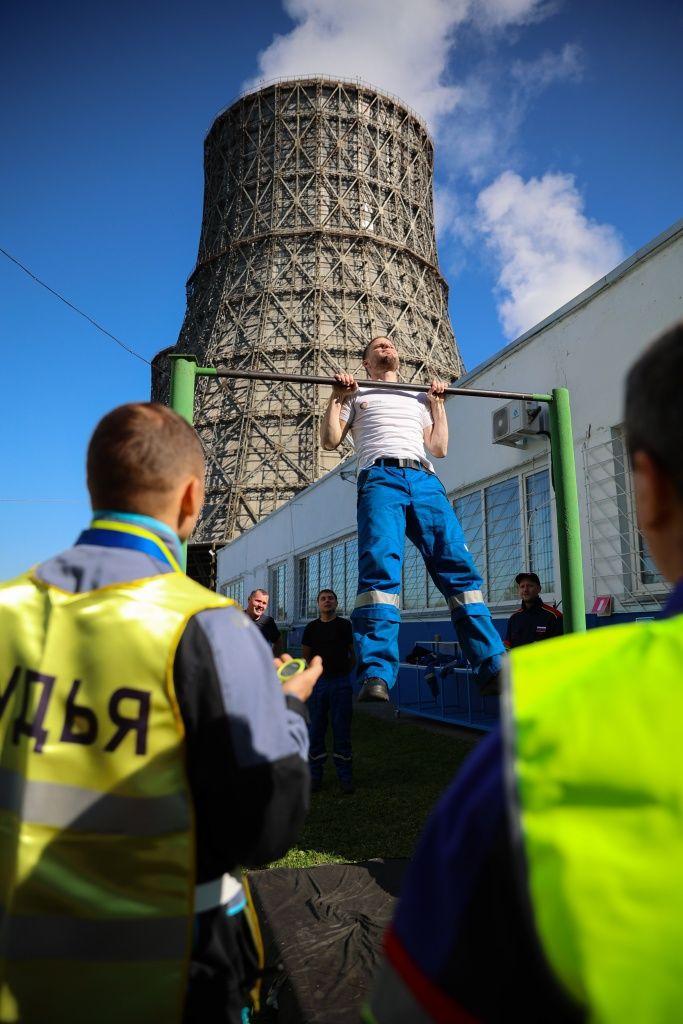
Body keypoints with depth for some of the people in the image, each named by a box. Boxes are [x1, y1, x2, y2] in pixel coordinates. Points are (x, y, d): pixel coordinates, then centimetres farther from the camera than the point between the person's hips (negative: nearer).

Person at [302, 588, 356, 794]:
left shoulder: (345, 625, 1)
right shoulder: (312, 627, 7)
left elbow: (354, 655, 6)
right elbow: (306, 655, 14)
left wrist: (342, 671, 8)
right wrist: (318, 671, 10)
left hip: (341, 683, -2)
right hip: (318, 683, 2)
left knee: (342, 731, 2)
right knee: (315, 730, 5)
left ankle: (345, 777, 10)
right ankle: (315, 775, 16)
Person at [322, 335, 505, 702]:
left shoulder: (417, 399, 37)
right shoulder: (357, 394, 29)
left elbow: (439, 448, 26)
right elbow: (330, 440, 16)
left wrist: (437, 403, 25)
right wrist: (336, 396, 10)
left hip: (425, 480, 3)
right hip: (380, 478, -3)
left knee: (459, 567, -12)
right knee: (380, 569, -25)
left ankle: (493, 668, -15)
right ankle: (376, 677, -33)